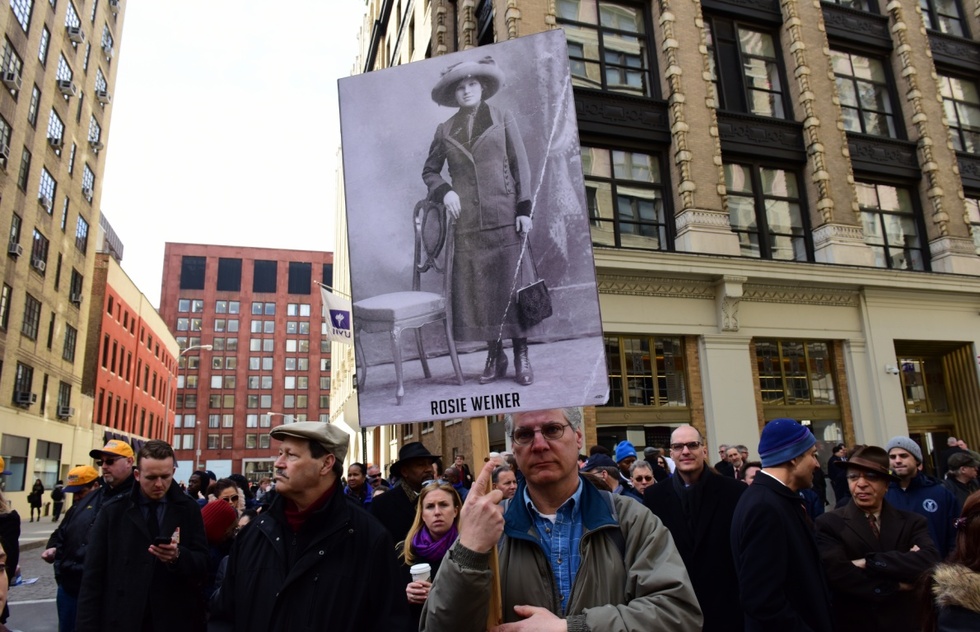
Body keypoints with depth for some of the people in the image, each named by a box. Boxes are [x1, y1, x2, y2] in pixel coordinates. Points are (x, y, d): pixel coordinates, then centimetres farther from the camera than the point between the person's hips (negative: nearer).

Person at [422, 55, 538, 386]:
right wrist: (444, 191, -2)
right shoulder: (445, 131, 11)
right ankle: (494, 357, 14)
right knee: (479, 289, 2)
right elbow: (429, 171, 19)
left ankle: (521, 357, 6)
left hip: (504, 216, -2)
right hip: (468, 223, 2)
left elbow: (520, 166, 4)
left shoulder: (503, 119, 8)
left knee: (512, 284, -3)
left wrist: (524, 209, -4)